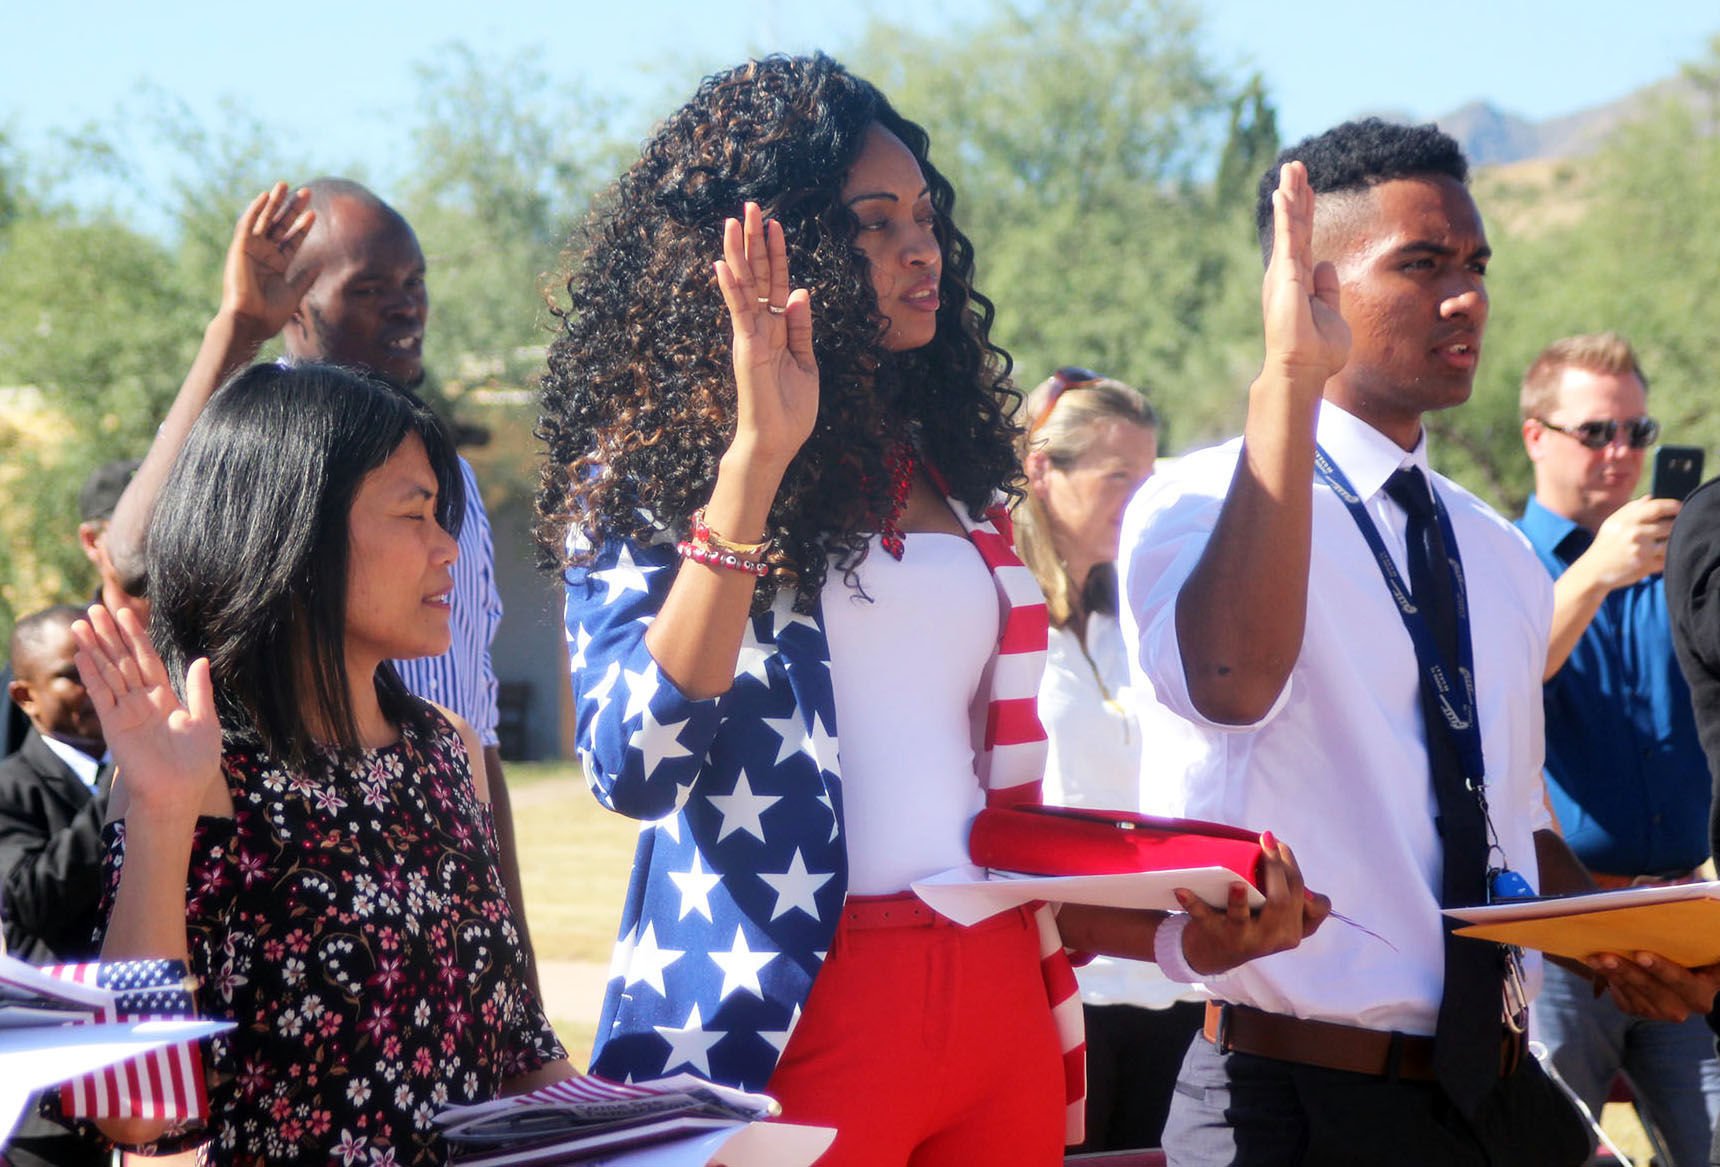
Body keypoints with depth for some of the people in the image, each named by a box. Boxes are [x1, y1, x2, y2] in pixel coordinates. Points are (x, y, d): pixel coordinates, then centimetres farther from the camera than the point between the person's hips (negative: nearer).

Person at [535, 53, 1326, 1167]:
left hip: (999, 1007, 6)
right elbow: (635, 765, -19)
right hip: (782, 1021, -6)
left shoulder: (953, 479, 15)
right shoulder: (646, 475, -3)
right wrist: (756, 460, -21)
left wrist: (1176, 933, 3)